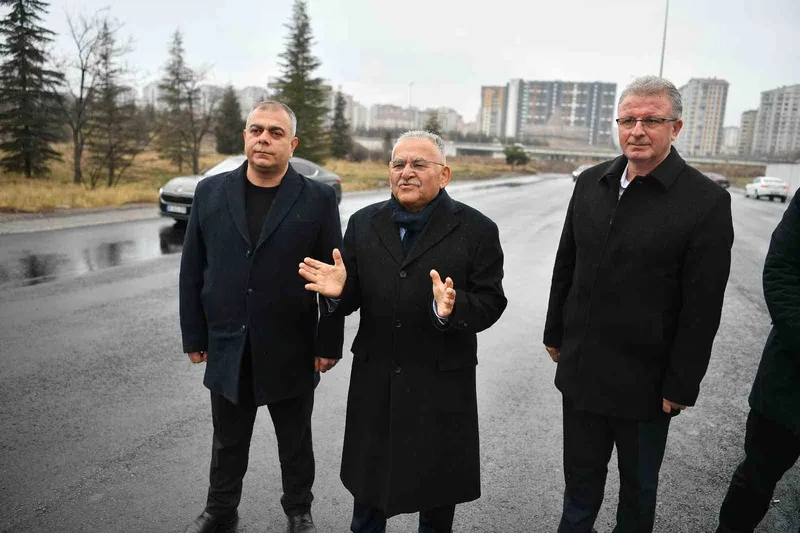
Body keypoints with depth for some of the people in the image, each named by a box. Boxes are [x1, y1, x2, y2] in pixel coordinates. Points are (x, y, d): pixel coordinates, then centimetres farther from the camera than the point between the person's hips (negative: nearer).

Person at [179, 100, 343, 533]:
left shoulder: (318, 198, -6)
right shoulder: (210, 192, 1)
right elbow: (192, 271, 4)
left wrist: (329, 344, -6)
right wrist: (194, 335, 3)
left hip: (291, 351, -2)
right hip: (228, 348, 2)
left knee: (295, 441, 17)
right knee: (228, 440, 19)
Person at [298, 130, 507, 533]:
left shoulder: (477, 230, -6)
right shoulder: (364, 224, 4)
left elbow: (490, 303, -9)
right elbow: (351, 300, 4)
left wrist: (453, 309, -29)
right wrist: (338, 291, -19)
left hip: (441, 383, -2)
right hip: (375, 380, 3)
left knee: (437, 488, 17)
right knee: (368, 480, 21)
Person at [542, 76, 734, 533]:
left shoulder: (706, 202, -14)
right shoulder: (591, 183, 2)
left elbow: (702, 308, -14)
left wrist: (681, 386, -12)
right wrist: (555, 333, 12)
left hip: (644, 381, -4)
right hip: (580, 369, 4)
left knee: (639, 486, 19)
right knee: (581, 476, 21)